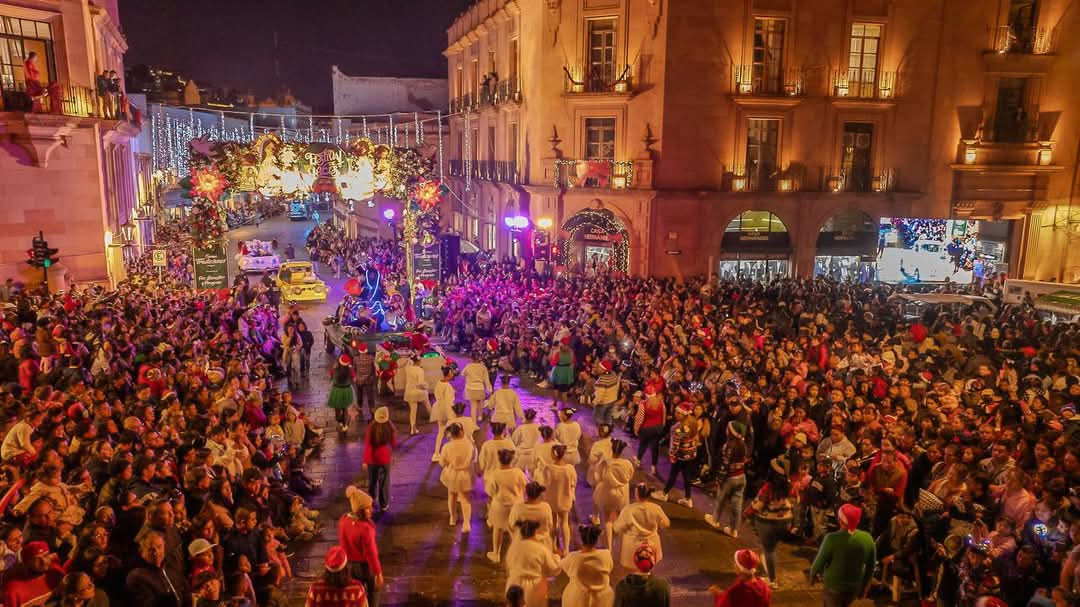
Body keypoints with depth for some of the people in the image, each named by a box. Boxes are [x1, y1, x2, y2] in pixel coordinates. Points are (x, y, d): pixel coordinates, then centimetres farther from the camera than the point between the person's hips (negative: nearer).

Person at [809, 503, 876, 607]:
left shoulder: (832, 539, -25)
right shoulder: (867, 539, -13)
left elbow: (820, 561, -14)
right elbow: (871, 566, 0)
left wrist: (812, 573, 7)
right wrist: (864, 585, 16)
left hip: (834, 586, -4)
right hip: (855, 587, 4)